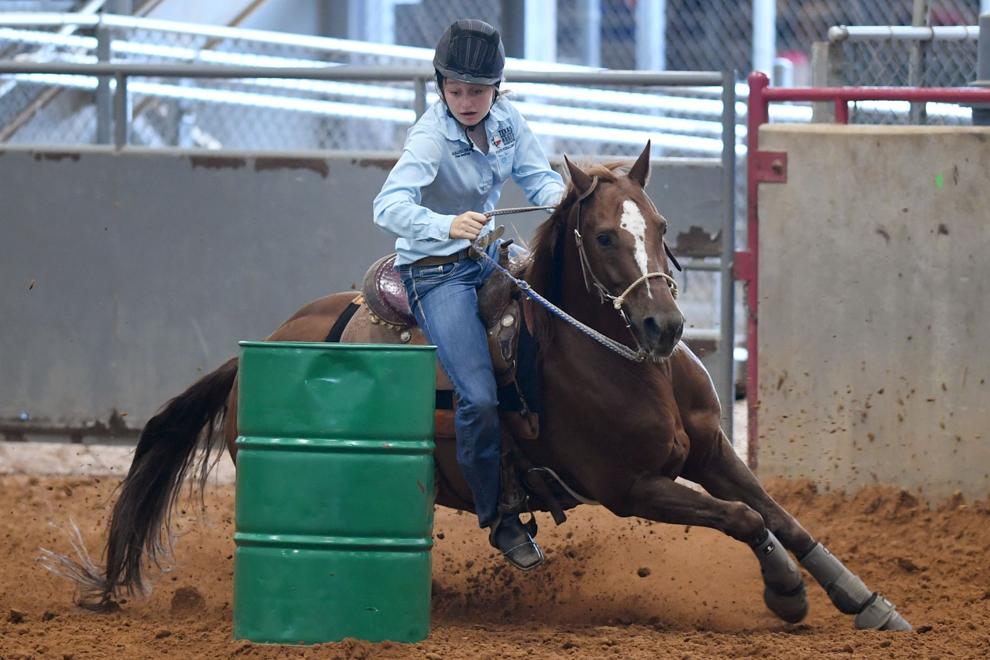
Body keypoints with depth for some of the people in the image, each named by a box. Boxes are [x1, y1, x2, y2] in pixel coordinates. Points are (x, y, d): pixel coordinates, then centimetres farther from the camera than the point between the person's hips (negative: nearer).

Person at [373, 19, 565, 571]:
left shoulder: (506, 120, -5)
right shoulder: (432, 138, -24)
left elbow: (537, 175, 1)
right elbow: (390, 205, -37)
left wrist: (560, 195, -24)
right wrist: (447, 225, -56)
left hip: (487, 254, 7)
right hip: (436, 272, -7)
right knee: (480, 399, -17)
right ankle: (499, 520, 1)